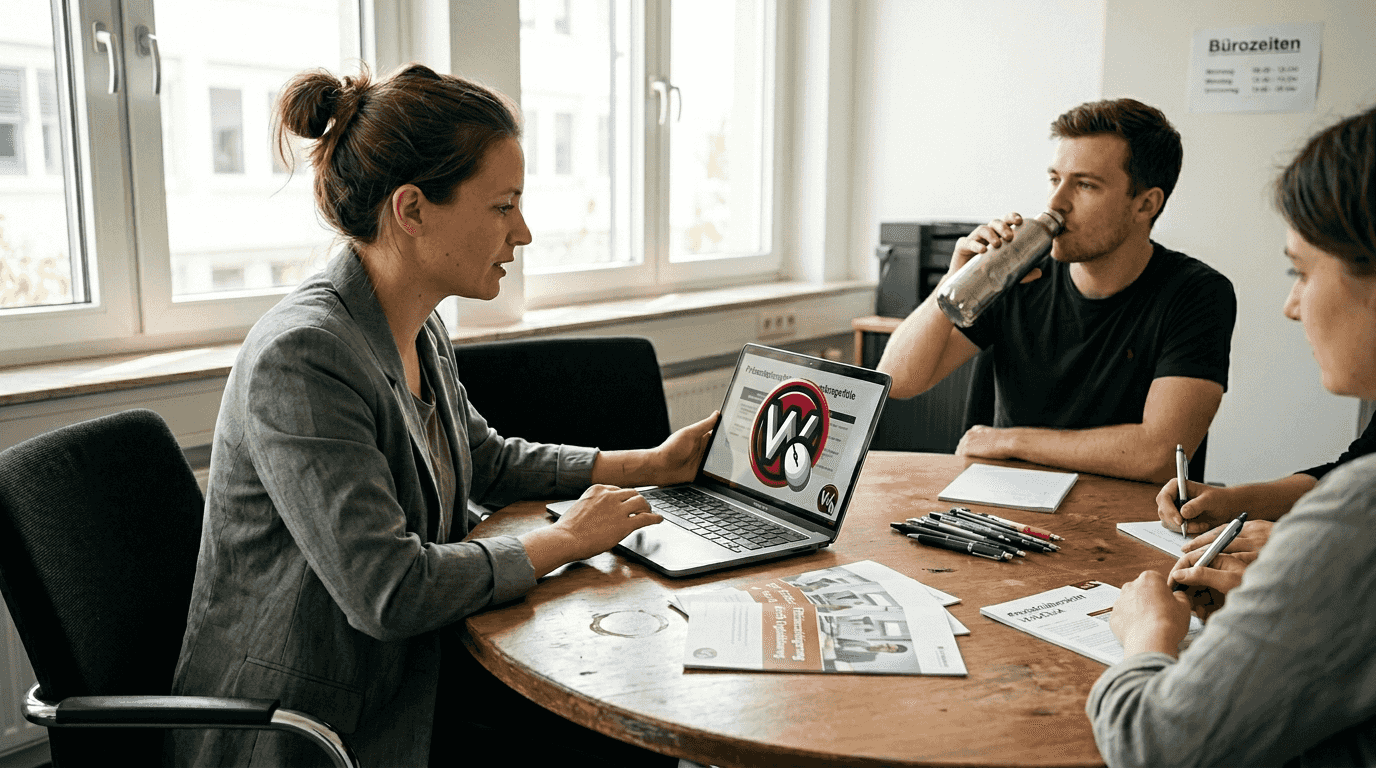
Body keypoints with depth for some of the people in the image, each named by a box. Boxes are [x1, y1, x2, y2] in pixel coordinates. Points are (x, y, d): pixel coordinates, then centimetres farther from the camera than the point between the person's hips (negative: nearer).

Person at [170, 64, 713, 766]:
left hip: (406, 675, 8)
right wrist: (564, 540, -16)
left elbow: (490, 460, 17)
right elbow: (390, 590, -29)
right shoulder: (302, 358, -26)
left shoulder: (421, 332, 2)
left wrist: (653, 464, 12)